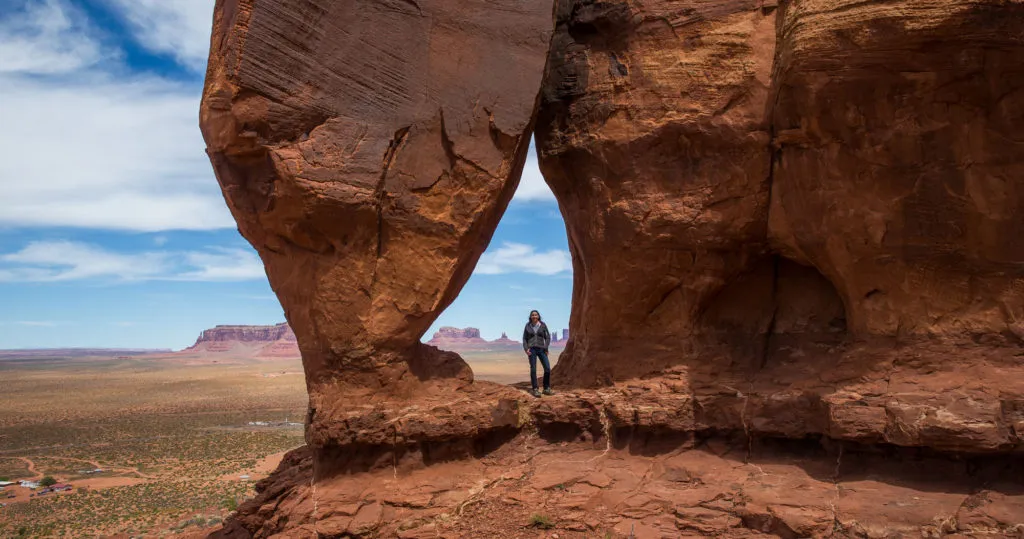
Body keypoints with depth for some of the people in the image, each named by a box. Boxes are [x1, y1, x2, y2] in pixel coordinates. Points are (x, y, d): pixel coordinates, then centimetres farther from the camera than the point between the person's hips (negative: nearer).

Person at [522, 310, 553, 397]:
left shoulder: (543, 325, 4)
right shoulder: (527, 326, 5)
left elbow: (548, 337, 4)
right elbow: (525, 339, 8)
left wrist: (546, 348, -9)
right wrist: (526, 349, -6)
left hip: (541, 349, 1)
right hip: (531, 349, -1)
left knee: (547, 369, -7)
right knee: (533, 369, -7)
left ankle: (546, 389, 5)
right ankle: (535, 390, -2)